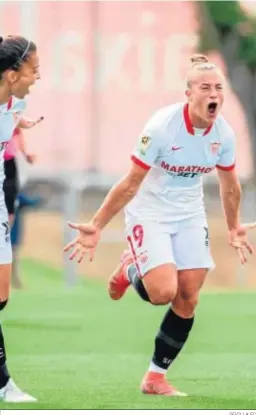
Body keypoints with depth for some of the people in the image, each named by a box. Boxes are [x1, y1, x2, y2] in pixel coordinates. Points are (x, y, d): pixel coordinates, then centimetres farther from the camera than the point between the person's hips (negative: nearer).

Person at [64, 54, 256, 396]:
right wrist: (97, 226, -18)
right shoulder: (162, 126, -25)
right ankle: (130, 269, 15)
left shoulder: (223, 133, -9)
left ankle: (156, 377, 12)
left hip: (190, 216, 5)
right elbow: (131, 183, -19)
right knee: (163, 292, -21)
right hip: (149, 214, -5)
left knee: (188, 299, 0)